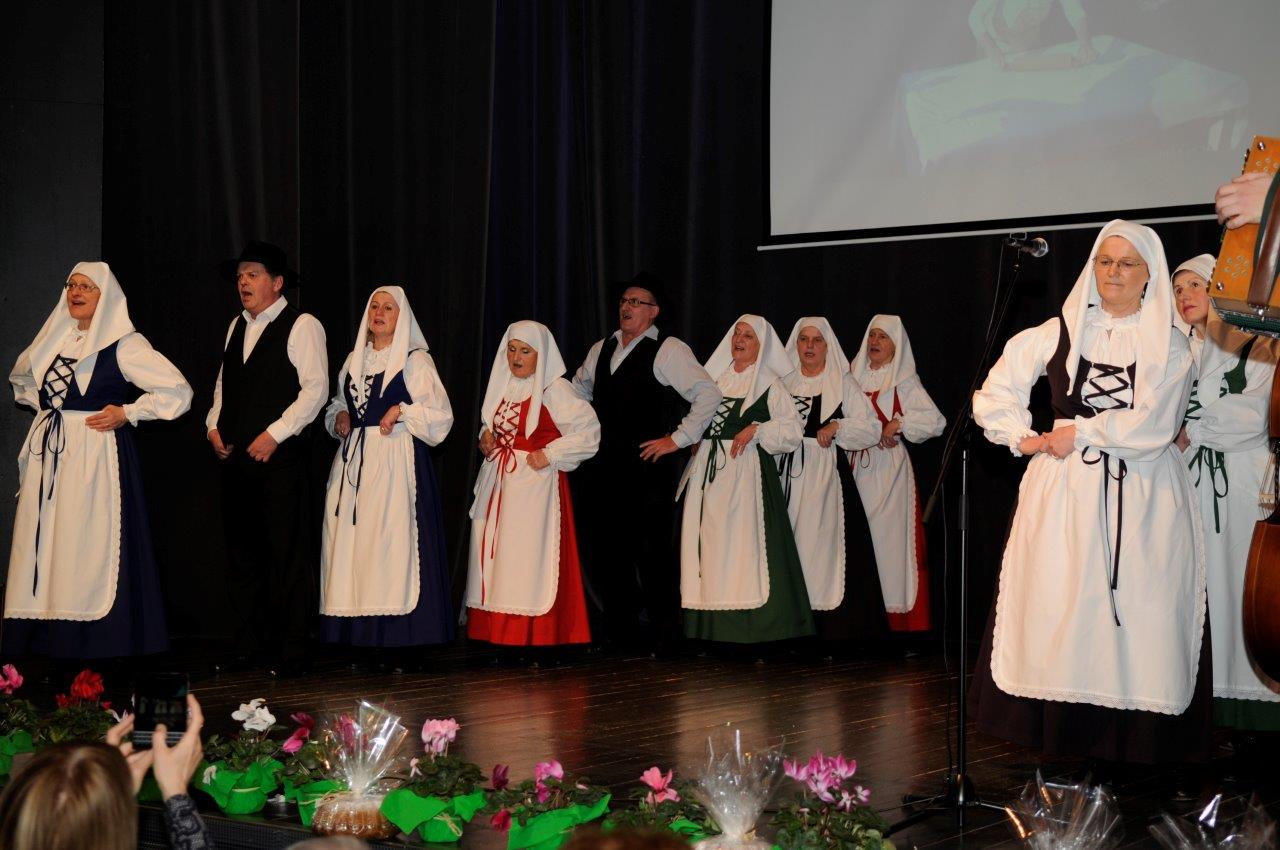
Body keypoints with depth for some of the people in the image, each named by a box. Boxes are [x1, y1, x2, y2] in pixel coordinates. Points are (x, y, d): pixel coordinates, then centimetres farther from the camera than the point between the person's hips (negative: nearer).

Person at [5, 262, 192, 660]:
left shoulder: (123, 344, -5)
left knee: (90, 548, -8)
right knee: (43, 546, 4)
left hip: (97, 457, -6)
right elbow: (20, 378, 34)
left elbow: (177, 391, -7)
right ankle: (44, 644, 8)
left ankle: (97, 647, -3)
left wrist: (128, 413, -10)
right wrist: (43, 405, 17)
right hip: (49, 458, 6)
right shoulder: (55, 338, 14)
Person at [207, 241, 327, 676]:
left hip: (278, 457, -7)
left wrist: (275, 434, -16)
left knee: (287, 555, -4)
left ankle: (290, 651, 3)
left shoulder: (302, 326, -5)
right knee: (241, 554, 11)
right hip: (235, 458, 7)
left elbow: (315, 389, -11)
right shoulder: (237, 327, 17)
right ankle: (245, 644, 20)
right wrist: (214, 424, 8)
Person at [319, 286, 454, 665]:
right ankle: (356, 637, 3)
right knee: (350, 542, 0)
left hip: (396, 462, -6)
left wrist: (402, 411, -13)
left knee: (392, 542, -11)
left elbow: (440, 415, -2)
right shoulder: (355, 359, 18)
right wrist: (339, 418, 7)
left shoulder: (415, 361, 1)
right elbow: (336, 406, 28)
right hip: (354, 461, 6)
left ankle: (399, 639, -9)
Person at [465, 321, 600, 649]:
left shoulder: (554, 389, -9)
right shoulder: (504, 385, 13)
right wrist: (486, 437, 7)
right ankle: (496, 632, 12)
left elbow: (588, 429, -12)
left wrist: (549, 455, -15)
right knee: (494, 554, 6)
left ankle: (531, 635, -5)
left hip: (535, 483, -7)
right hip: (498, 483, 7)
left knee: (528, 557, -9)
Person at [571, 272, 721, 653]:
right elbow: (579, 390, 33)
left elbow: (708, 393, -12)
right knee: (605, 546, 10)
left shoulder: (668, 350, -6)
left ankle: (662, 630, 8)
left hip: (648, 465, -7)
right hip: (605, 465, 7)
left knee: (653, 549, -3)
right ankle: (619, 625, 23)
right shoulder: (601, 350, 15)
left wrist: (678, 439, -13)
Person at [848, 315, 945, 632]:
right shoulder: (854, 376, 14)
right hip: (856, 466, 4)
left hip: (889, 467, -4)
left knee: (888, 535, -7)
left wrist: (899, 423, -14)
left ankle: (897, 617, -4)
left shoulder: (904, 381, 1)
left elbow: (935, 421, -7)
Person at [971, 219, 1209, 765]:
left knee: (1138, 606, -6)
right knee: (1057, 605, -3)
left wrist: (1078, 433, -7)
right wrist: (1025, 440, 1)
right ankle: (1058, 727, 3)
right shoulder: (1058, 333, 9)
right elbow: (995, 395, 13)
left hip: (1140, 498, -1)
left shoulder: (1170, 347, 4)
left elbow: (1152, 426, -9)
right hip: (1063, 493, 1)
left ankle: (1137, 736, 0)